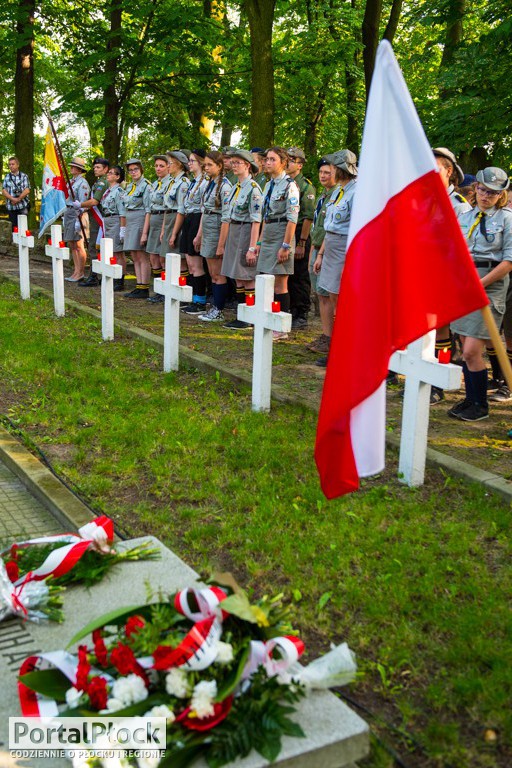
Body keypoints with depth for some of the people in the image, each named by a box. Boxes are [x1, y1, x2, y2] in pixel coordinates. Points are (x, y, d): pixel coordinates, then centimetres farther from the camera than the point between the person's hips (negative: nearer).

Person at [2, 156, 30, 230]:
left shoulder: (24, 176, 6)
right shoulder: (7, 177, 12)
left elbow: (27, 190, -4)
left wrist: (18, 199, -13)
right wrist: (12, 199, -13)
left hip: (22, 207, -2)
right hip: (11, 207, 2)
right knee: (13, 227, 2)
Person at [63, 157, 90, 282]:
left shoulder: (82, 183, -11)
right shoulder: (71, 181, 16)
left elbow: (82, 203, -15)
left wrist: (79, 220, -20)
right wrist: (65, 216, 19)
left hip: (77, 214, -9)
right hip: (68, 213, 9)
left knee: (78, 246, -5)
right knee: (72, 245, 10)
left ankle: (80, 273, 0)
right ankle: (76, 271, 15)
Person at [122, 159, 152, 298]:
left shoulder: (146, 186, -10)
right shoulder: (129, 186, 15)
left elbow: (148, 211, -15)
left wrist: (144, 232, -19)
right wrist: (125, 228, 14)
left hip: (140, 221, -8)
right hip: (130, 223, 9)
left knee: (143, 257, -5)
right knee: (135, 257, 9)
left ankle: (144, 288, -2)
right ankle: (139, 286, 13)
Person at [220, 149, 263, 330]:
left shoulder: (253, 188, -14)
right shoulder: (235, 187, 13)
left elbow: (256, 221, -18)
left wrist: (252, 248, -21)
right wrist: (223, 242, 16)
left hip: (246, 232, -9)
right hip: (233, 233, 9)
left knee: (247, 279, -3)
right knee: (238, 279, 10)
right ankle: (240, 317, 17)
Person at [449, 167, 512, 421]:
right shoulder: (464, 217, 14)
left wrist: (480, 284, -14)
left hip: (490, 284, -5)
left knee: (472, 351, -10)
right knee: (465, 349, 8)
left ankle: (481, 405, 4)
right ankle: (470, 399, 20)